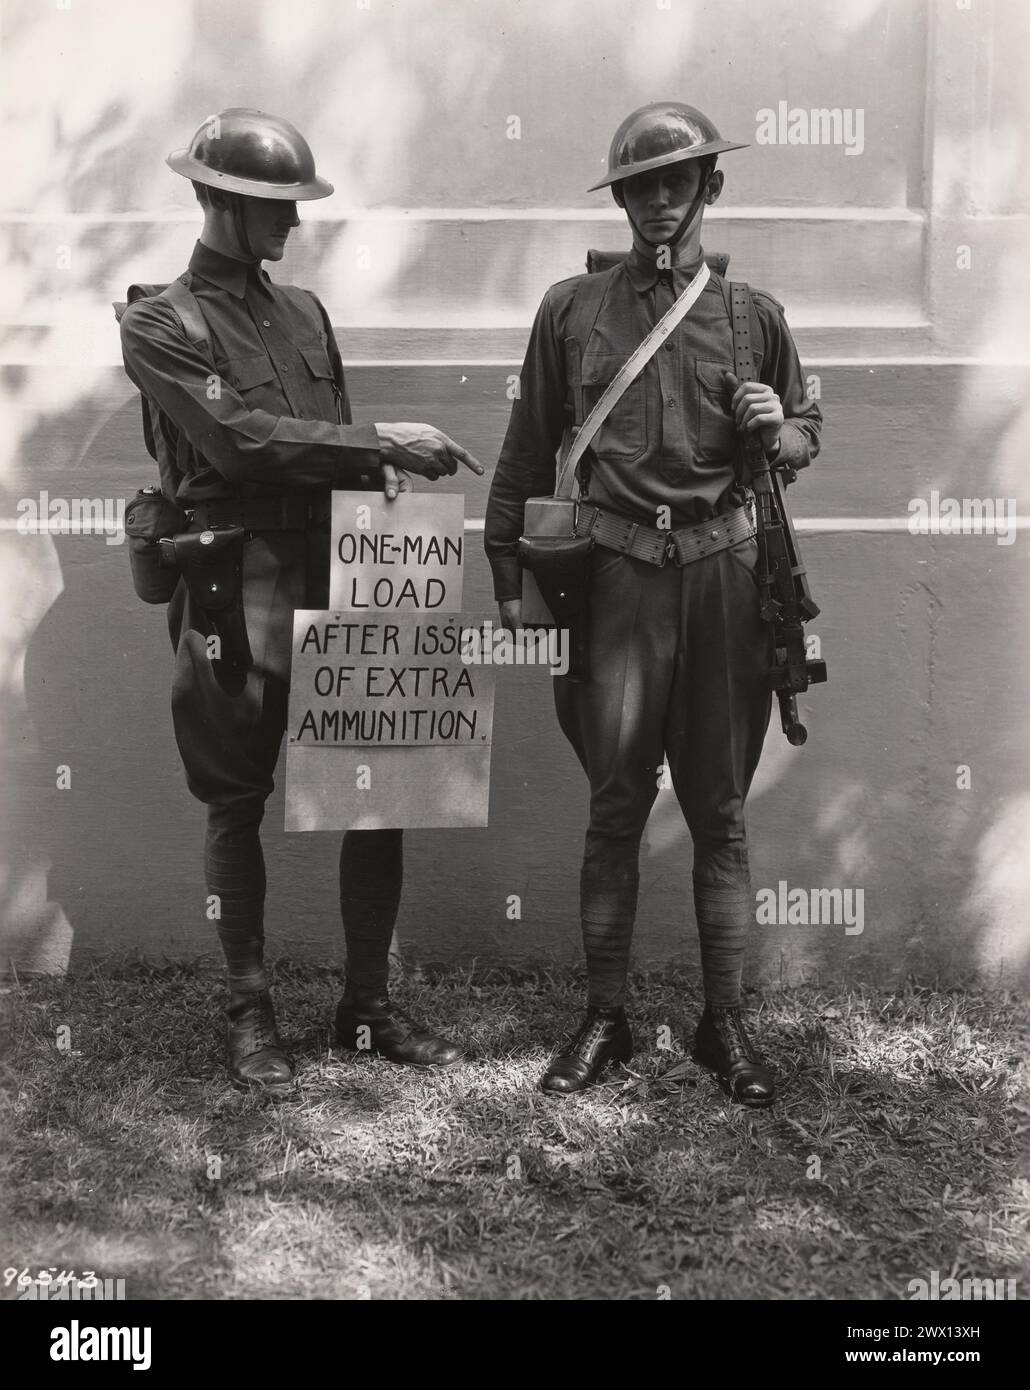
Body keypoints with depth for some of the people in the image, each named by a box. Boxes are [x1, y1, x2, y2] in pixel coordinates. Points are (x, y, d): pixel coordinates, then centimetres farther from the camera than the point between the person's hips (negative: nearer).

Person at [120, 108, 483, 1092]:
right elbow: (240, 438, -17)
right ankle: (249, 1012, 20)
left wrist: (379, 470, -1)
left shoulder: (304, 311, 15)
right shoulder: (157, 325, -4)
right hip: (234, 595, -5)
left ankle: (368, 1002, 19)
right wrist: (382, 445, -18)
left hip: (335, 577, 5)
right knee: (237, 806, 5)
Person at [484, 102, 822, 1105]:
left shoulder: (751, 312, 10)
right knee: (615, 804, 3)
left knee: (720, 808, 5)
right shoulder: (572, 309, 8)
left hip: (724, 571, 1)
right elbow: (527, 453, 11)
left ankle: (725, 1022, 15)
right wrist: (508, 576, 10)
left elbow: (805, 437, 19)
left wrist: (777, 431, -5)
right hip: (618, 573, -1)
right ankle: (603, 1016, 14)